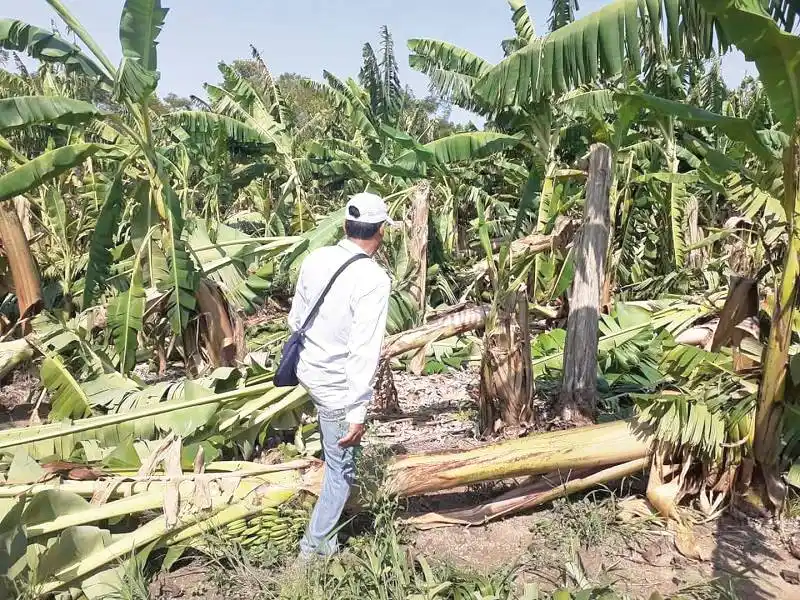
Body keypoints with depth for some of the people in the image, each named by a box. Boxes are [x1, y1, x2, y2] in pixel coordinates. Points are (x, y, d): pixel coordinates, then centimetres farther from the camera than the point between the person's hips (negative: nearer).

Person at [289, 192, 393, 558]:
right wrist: (358, 412, -23)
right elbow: (363, 351, -28)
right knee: (342, 469, 12)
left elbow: (296, 318, 6)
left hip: (308, 369, 7)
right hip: (337, 387, -7)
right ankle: (316, 545, 27)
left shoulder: (316, 258, -6)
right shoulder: (374, 280, -25)